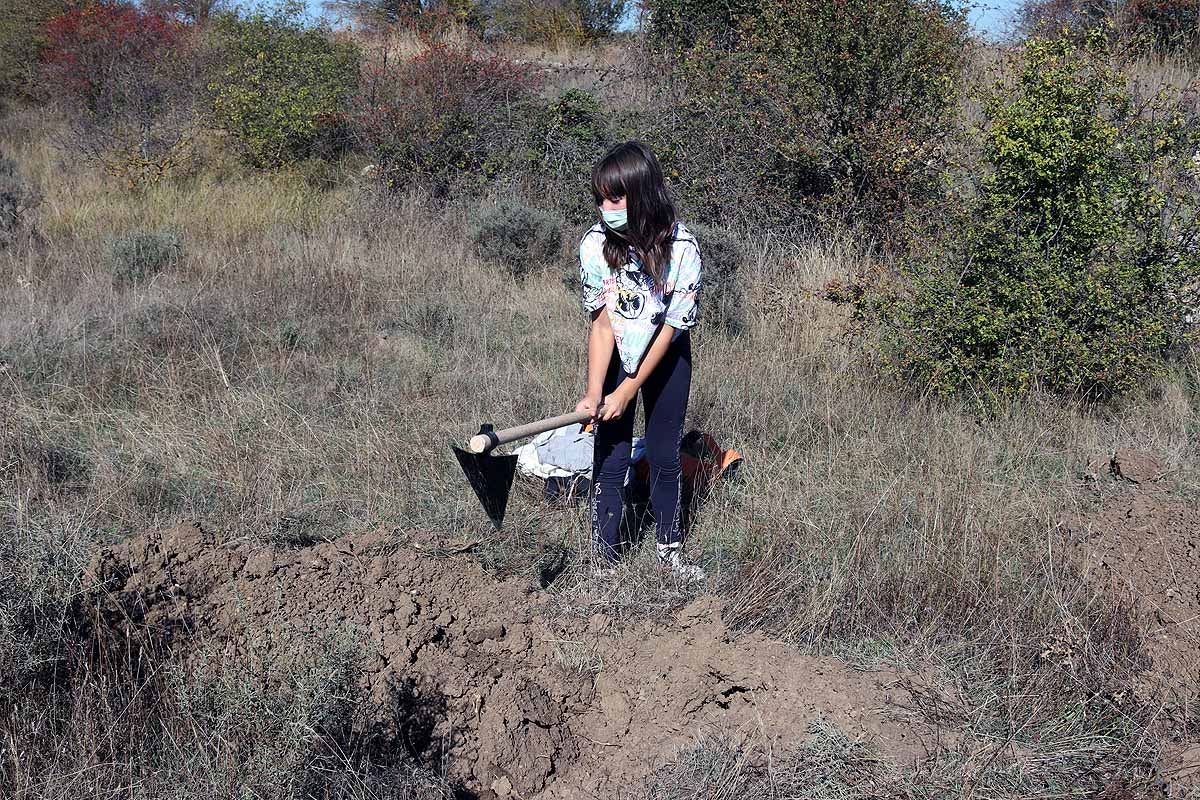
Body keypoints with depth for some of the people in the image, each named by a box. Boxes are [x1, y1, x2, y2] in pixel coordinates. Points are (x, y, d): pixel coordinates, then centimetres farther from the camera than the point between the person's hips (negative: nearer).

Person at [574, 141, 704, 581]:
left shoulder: (682, 247, -28)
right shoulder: (595, 244, -24)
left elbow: (670, 328, -21)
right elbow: (601, 323, -20)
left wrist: (627, 392, -20)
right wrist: (594, 392, -28)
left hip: (666, 356, 0)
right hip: (614, 355, 0)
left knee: (665, 456, 8)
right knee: (611, 458, -2)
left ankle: (670, 550, 25)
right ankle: (606, 562, 8)